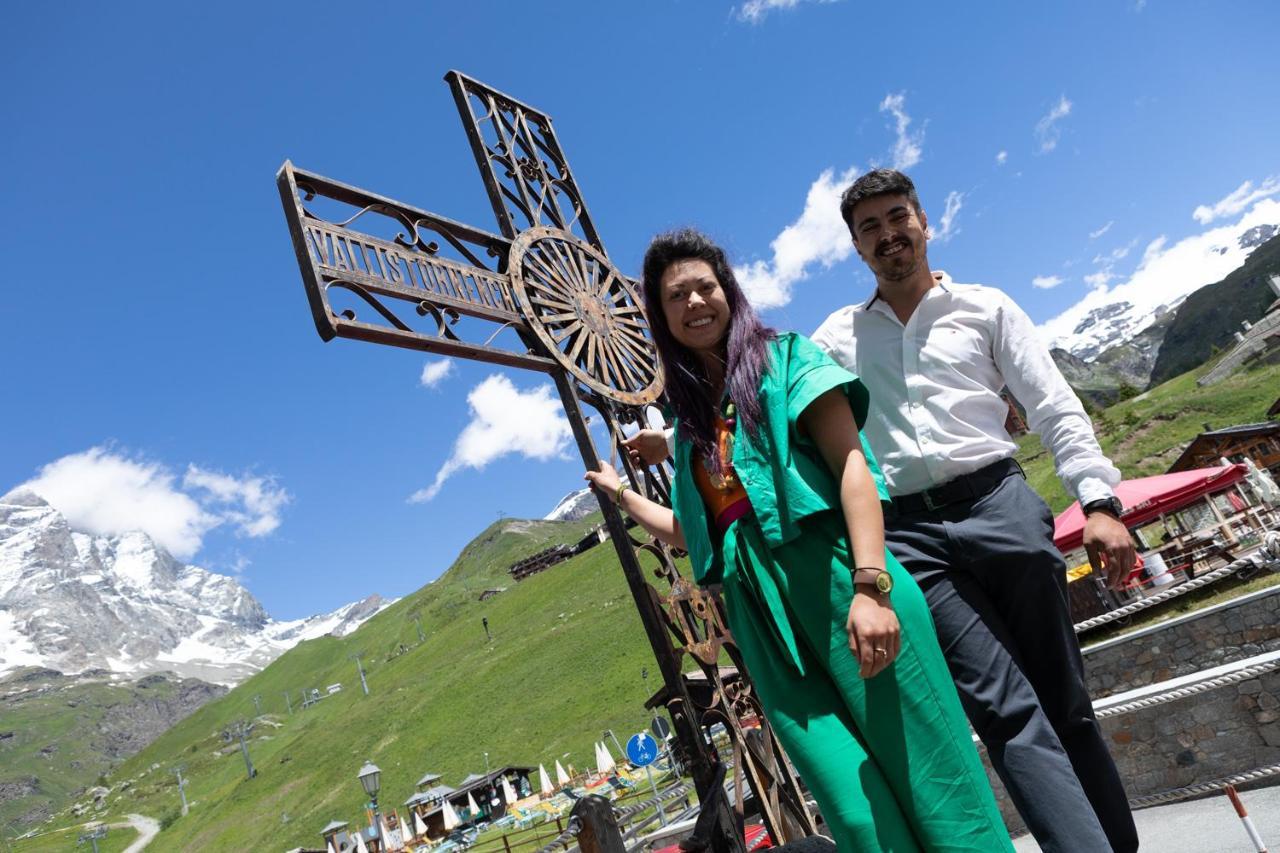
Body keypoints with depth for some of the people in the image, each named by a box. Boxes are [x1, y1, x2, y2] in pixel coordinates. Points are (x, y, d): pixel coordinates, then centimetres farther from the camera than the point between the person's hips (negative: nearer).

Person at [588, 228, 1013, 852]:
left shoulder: (785, 357, 8)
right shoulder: (690, 414, 21)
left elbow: (851, 463, -6)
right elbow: (692, 533, 27)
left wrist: (871, 584, -18)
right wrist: (620, 493, 31)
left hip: (831, 571, -4)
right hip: (760, 612, 4)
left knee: (925, 773, -3)